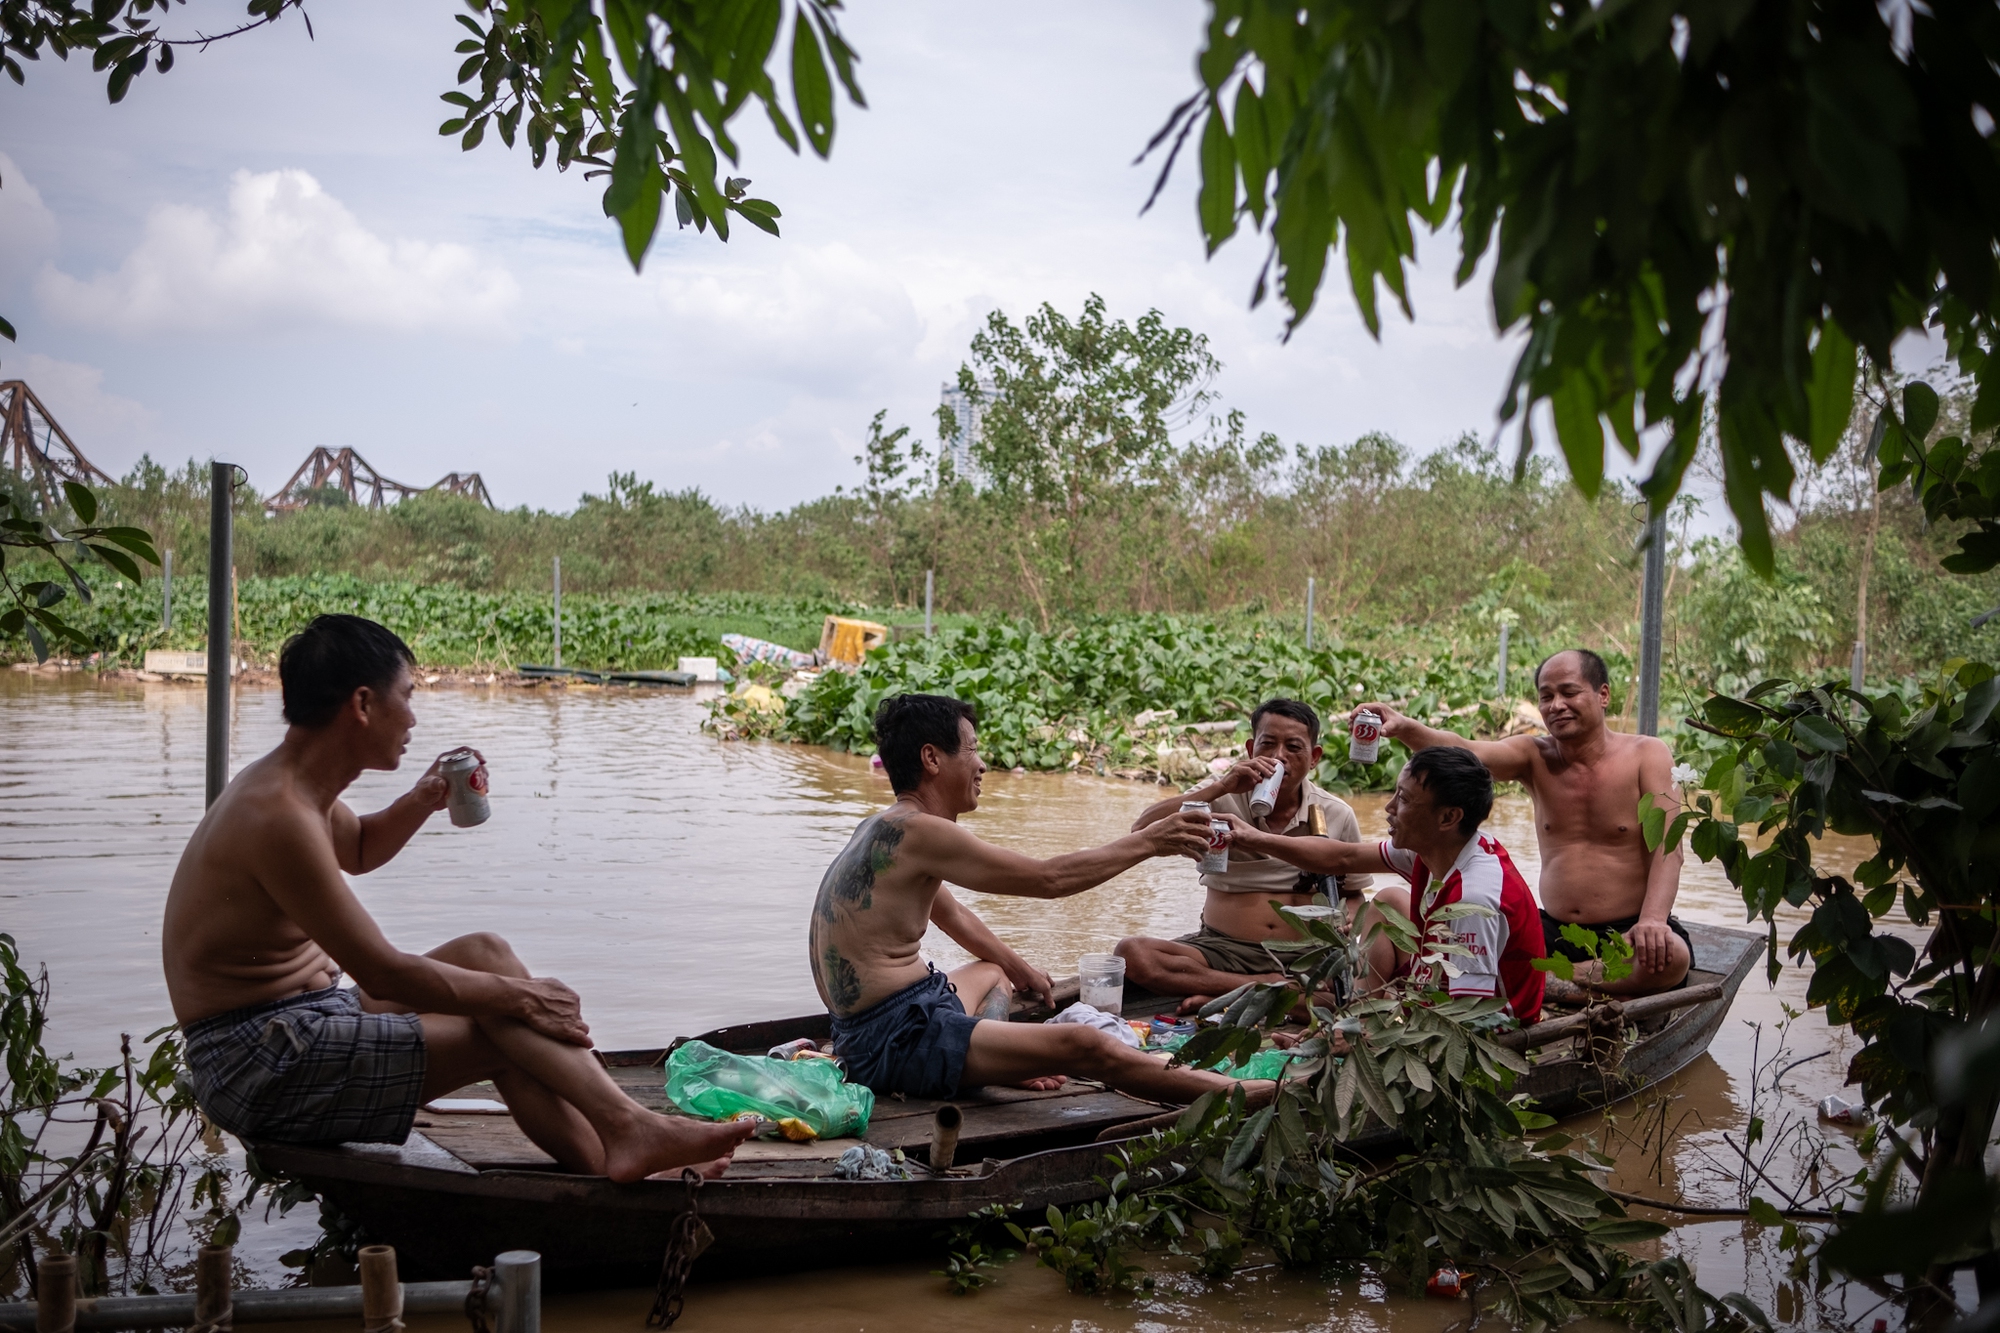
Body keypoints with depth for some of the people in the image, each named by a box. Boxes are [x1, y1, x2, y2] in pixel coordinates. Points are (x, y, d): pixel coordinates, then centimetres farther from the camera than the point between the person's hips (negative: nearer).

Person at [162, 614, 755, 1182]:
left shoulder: (293, 785, 9)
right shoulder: (277, 815, -23)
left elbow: (357, 850, 33)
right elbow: (383, 973, -23)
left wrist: (424, 801, 12)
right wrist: (516, 996, -13)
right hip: (260, 1063, -10)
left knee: (482, 954, 4)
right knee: (503, 1032, -15)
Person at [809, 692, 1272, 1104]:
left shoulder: (884, 828, 14)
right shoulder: (915, 831, -18)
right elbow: (1050, 878, -17)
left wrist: (1017, 967, 40)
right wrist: (1147, 842, -7)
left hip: (866, 1030, 11)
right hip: (894, 1038, -11)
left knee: (992, 972, 37)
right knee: (1085, 1046, -18)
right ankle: (1248, 1095, -11)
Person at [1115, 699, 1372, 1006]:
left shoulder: (1336, 815, 8)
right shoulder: (1224, 798, 3)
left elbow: (1353, 893, 20)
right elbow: (1143, 829, -11)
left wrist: (1347, 923, -5)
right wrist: (1221, 787, -17)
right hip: (1222, 950, 0)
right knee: (1131, 952, -28)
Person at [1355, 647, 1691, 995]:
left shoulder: (1646, 755, -1)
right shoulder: (1535, 756, 5)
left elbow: (1666, 848, -11)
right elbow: (1466, 751, -16)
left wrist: (1653, 920, -29)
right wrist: (1405, 728, -37)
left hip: (1629, 934, -2)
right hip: (1555, 931, 2)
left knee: (1671, 955, -38)